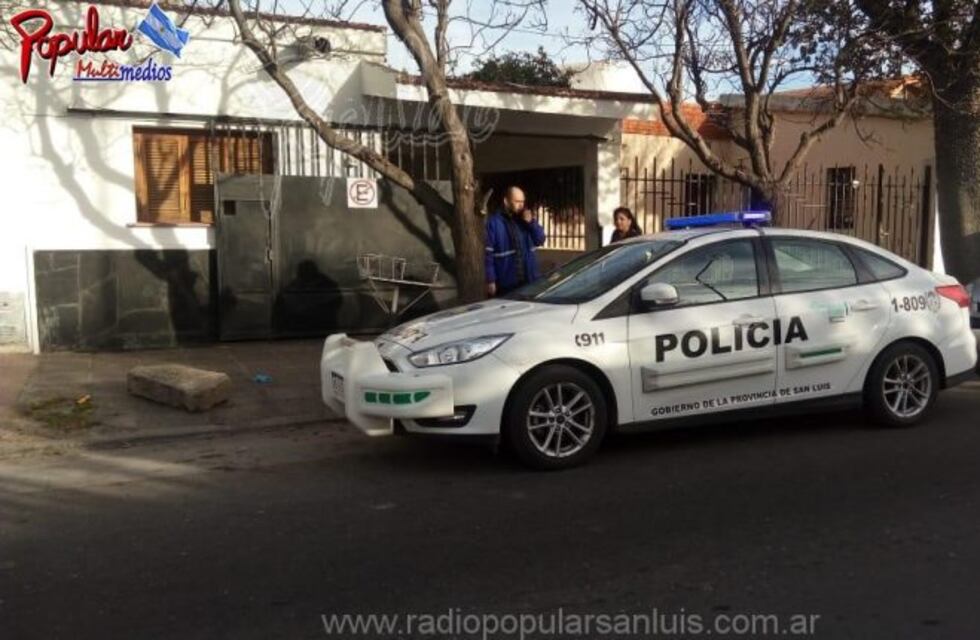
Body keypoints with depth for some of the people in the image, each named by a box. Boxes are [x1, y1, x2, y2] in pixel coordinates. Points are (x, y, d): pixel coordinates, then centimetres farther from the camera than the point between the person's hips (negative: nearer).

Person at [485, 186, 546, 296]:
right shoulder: (493, 221, -9)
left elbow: (540, 240, 9)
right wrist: (490, 280, -17)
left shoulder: (524, 219, 10)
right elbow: (487, 253, -13)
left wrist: (531, 222, -8)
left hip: (528, 281, 6)